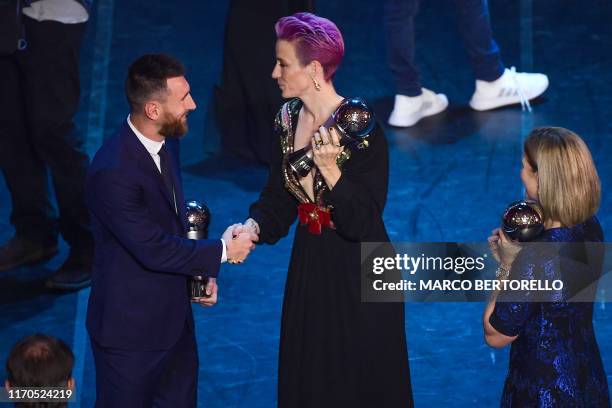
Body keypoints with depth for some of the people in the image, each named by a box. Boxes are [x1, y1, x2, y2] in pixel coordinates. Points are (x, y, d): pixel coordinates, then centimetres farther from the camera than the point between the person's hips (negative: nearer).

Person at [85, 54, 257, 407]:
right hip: (132, 328, -8)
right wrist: (222, 252, -15)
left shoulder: (166, 142, -1)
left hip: (175, 317, 8)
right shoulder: (113, 173, -29)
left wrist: (202, 269, 4)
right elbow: (153, 250, -26)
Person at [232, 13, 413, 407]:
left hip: (358, 275, -6)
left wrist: (330, 168, -36)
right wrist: (252, 226, -15)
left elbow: (363, 223, -24)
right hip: (309, 268, 7)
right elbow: (278, 198, 5)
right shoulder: (289, 119, -1)